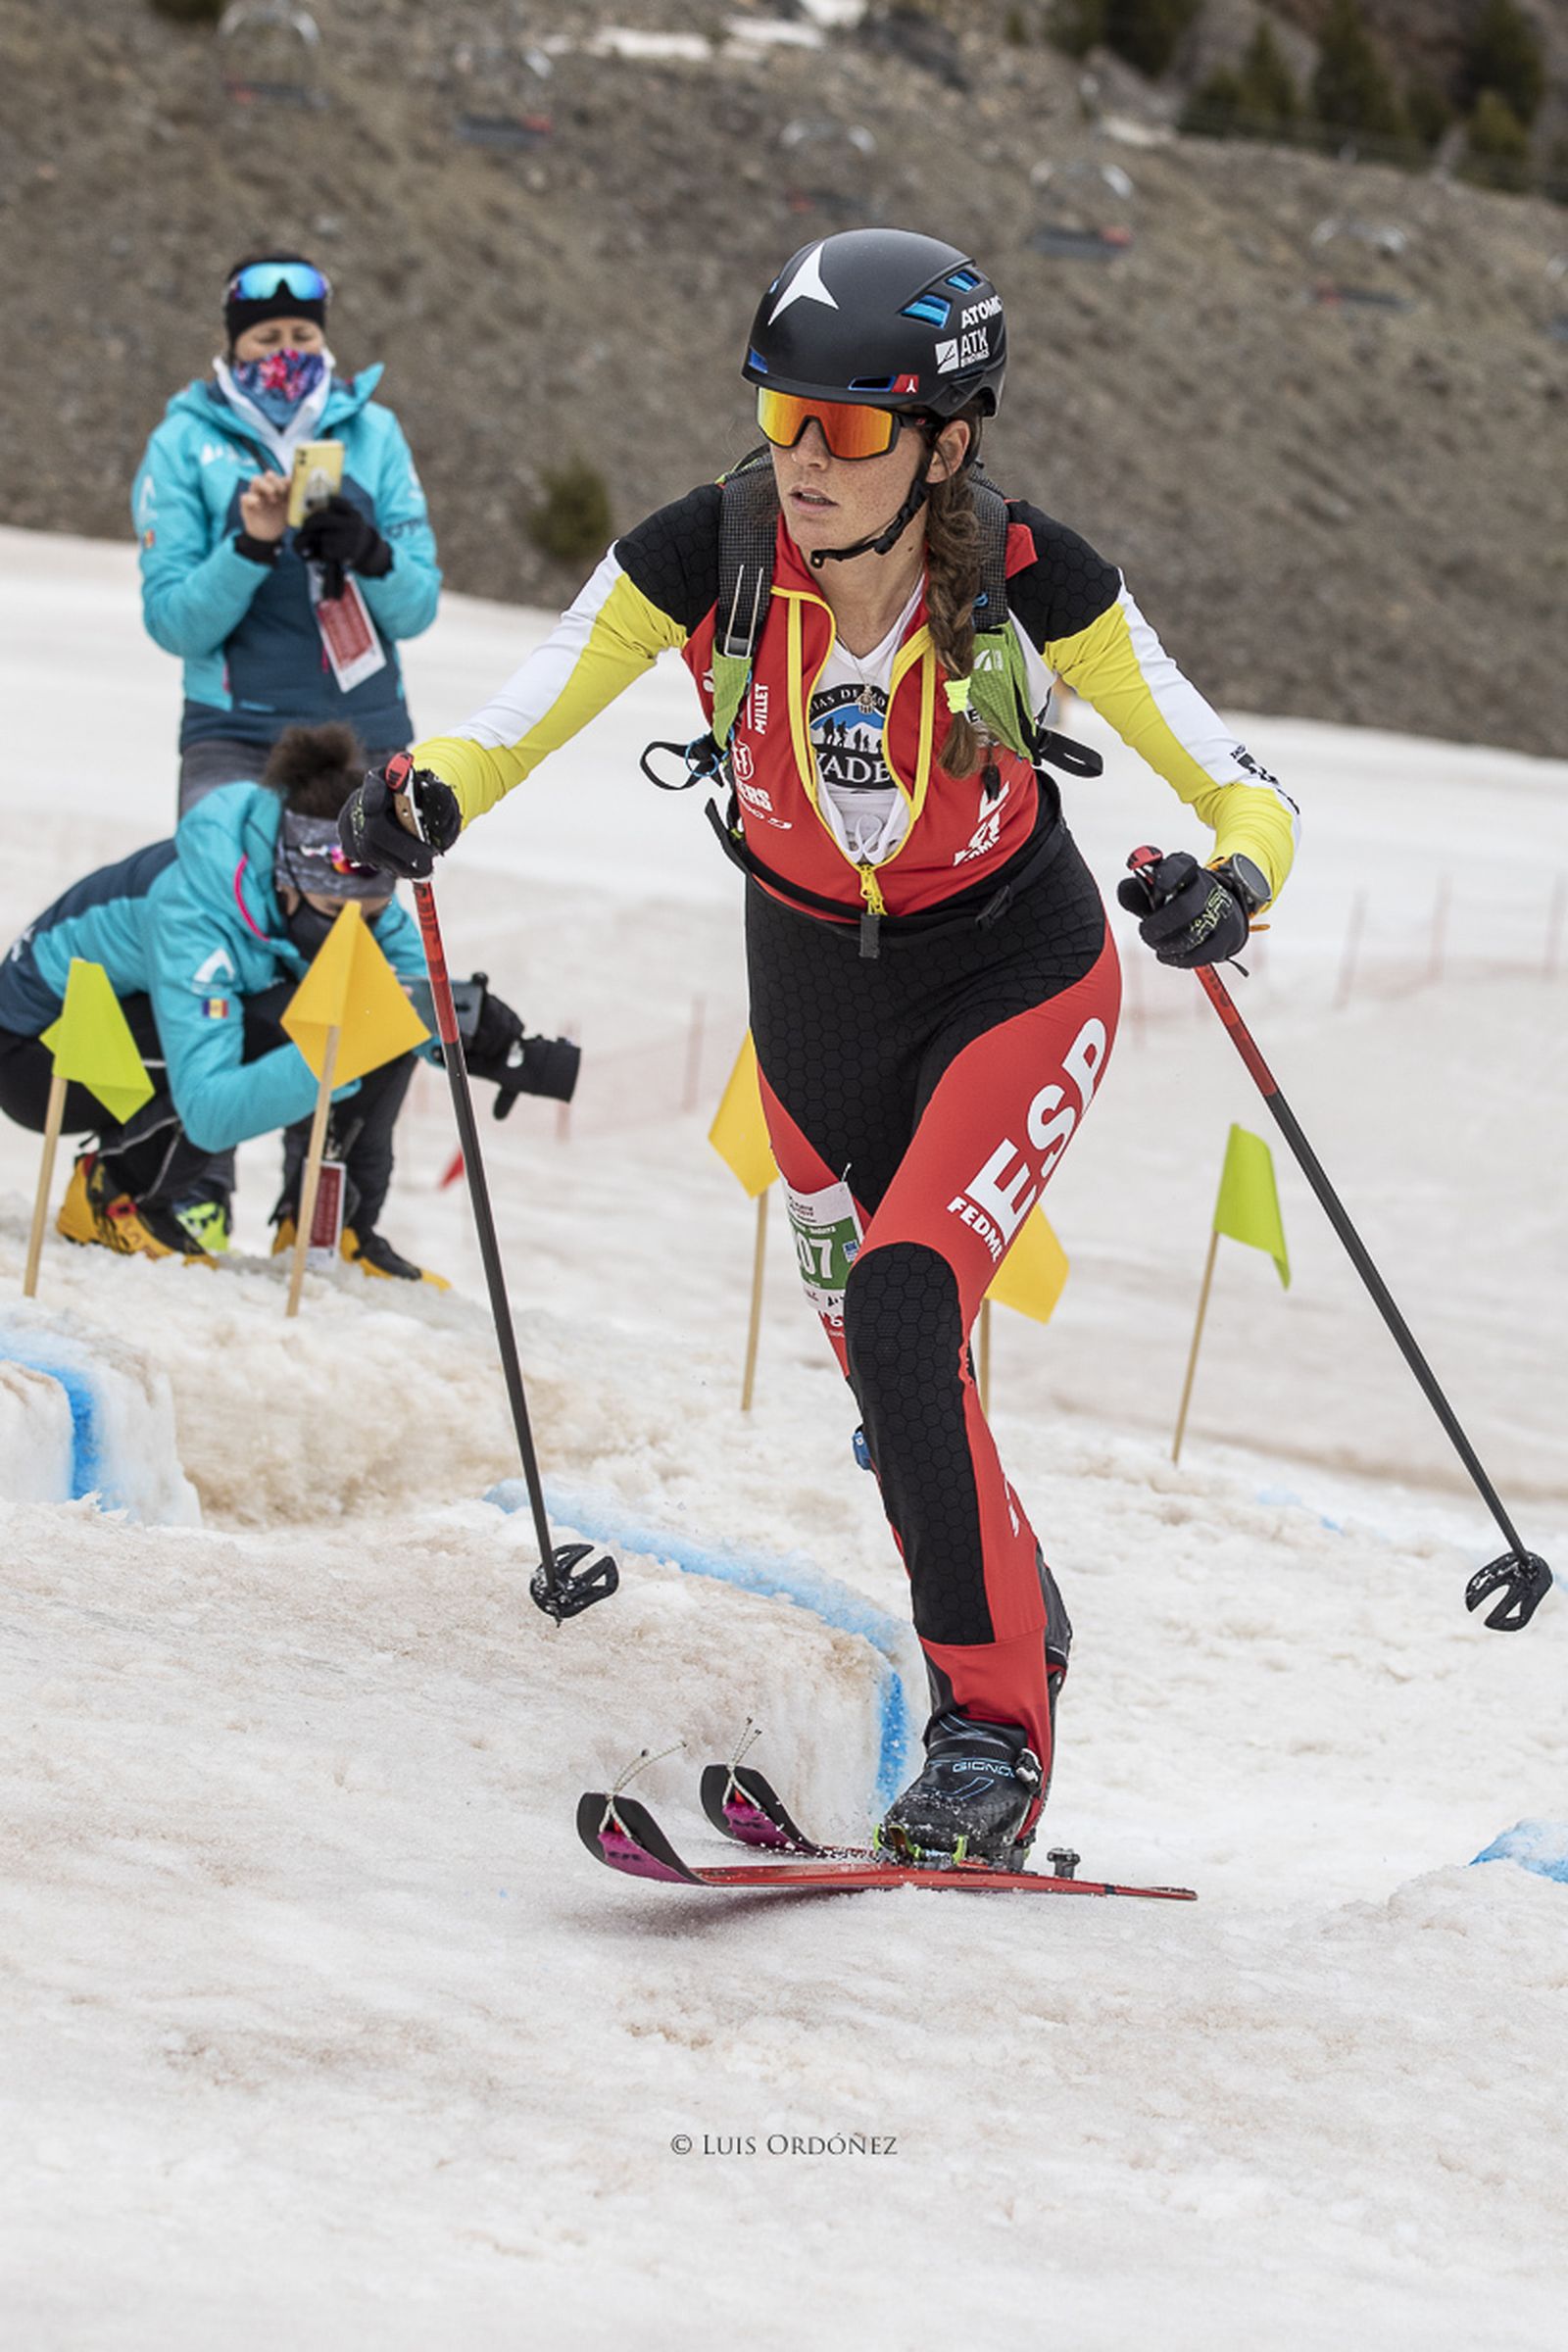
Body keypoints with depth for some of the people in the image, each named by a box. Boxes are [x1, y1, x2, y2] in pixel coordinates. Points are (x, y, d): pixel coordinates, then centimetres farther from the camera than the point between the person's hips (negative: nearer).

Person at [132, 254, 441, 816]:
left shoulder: (373, 432, 9)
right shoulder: (184, 442, 3)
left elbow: (416, 610, 3)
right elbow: (173, 624, -3)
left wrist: (370, 553, -17)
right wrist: (251, 547, -19)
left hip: (368, 729, 2)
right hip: (236, 737, -2)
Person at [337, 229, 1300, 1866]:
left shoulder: (1024, 578, -25)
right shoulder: (708, 553, -23)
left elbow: (1239, 790, -19)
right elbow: (508, 729, -20)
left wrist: (1229, 878, -41)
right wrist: (422, 800, -42)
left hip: (1014, 984, -3)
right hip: (814, 989, 4)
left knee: (901, 1316, -25)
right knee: (890, 1379, 15)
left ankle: (992, 1728, -13)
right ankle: (1018, 1628, 45)